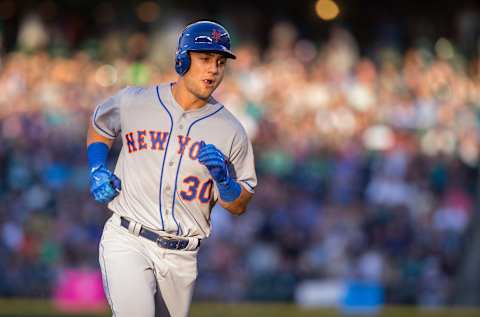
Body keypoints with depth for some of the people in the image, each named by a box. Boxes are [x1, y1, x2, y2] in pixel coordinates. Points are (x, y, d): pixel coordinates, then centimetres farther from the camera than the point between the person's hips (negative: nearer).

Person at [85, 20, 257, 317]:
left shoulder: (231, 131, 2)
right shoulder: (133, 103, 0)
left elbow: (240, 206, 7)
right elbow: (99, 126, 23)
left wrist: (223, 179, -14)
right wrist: (97, 171, 6)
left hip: (182, 258, 3)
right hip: (128, 244, -3)